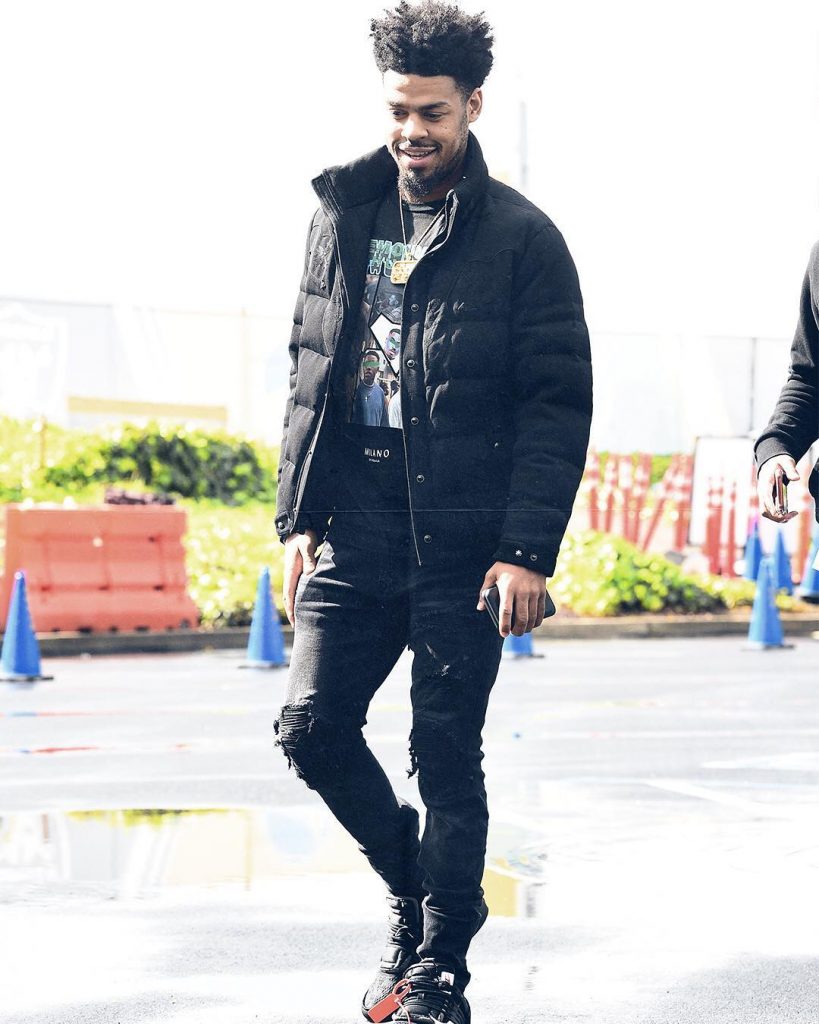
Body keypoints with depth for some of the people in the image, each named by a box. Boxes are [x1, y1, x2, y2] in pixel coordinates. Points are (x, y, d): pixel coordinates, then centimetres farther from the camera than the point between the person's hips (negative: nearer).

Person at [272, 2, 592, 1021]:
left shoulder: (521, 238, -3)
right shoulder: (340, 218, 10)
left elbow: (560, 403, -6)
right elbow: (309, 374, 15)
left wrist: (528, 550, -13)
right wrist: (298, 517, 9)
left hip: (465, 544, -4)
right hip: (353, 532, 4)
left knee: (446, 756, 1)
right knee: (312, 726, -3)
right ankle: (410, 883, 24)